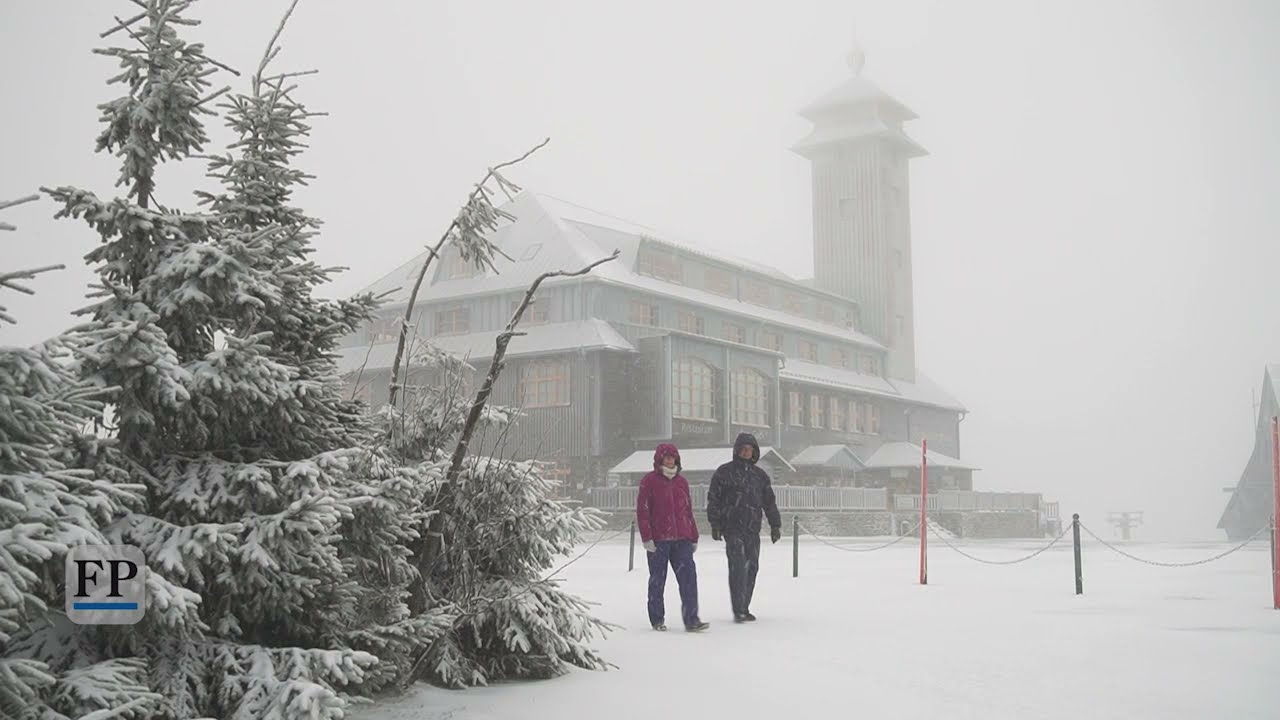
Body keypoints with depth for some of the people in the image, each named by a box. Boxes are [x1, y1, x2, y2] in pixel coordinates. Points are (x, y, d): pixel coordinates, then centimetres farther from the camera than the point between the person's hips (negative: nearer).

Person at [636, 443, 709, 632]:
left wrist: (694, 537, 17)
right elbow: (642, 511, -5)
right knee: (657, 580, 5)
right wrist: (646, 538, -12)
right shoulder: (650, 481, 0)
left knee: (688, 576, -8)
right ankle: (657, 620, 18)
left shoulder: (681, 482, 14)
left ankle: (691, 620, -9)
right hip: (658, 540, -3)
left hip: (681, 538, 4)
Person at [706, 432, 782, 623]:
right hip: (732, 527, -5)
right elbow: (713, 499, 1)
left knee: (752, 567, 6)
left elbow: (769, 501, 19)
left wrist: (775, 525, 13)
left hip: (752, 528, 5)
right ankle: (738, 610, -14)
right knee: (738, 566, -14)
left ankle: (744, 608, 16)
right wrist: (715, 525, -6)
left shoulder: (760, 475, 15)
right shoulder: (724, 472, 2)